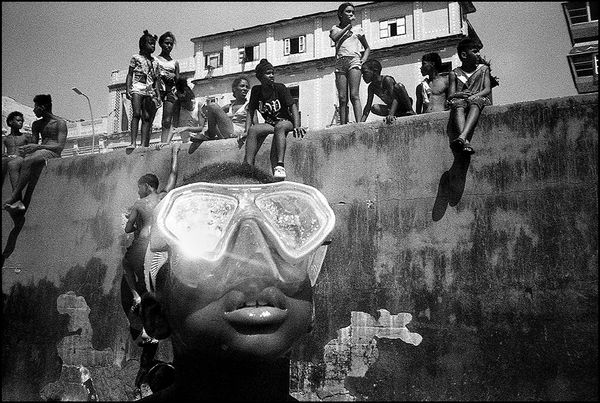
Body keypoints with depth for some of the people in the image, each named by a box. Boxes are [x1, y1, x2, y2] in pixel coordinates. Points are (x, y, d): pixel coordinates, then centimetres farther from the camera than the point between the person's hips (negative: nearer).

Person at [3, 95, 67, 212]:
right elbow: (33, 143, 17)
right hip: (39, 153, 7)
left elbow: (60, 147, -11)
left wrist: (38, 147, -22)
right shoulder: (36, 124, 23)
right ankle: (18, 202, -36)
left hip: (53, 154, -7)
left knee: (27, 161, -36)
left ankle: (13, 198, -37)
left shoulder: (60, 122, 0)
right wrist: (25, 148, -8)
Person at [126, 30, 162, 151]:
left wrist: (158, 94, 7)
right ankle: (133, 142, -23)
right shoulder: (136, 58, 10)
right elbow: (130, 74, 5)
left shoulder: (155, 62, 20)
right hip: (137, 88, -4)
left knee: (147, 117, -5)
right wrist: (127, 89, -8)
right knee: (137, 114, -18)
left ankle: (144, 144, -9)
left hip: (150, 91, 4)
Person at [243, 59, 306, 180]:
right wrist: (246, 132, -9)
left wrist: (297, 127, -28)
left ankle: (280, 165, -52)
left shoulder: (280, 88, -7)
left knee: (279, 127, -38)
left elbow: (293, 106, -13)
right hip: (270, 124, 4)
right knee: (253, 130, -26)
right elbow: (250, 112, 5)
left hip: (286, 122, -4)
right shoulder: (256, 91, 4)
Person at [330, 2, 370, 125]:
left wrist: (364, 59, 4)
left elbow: (367, 48, 24)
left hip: (353, 61, -1)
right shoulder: (335, 28, 17)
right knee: (342, 98, -5)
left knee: (354, 95, -17)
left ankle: (359, 123, -27)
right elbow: (334, 37, -8)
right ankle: (343, 126, -8)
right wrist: (348, 25, 0)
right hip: (340, 63, 1)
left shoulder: (357, 29, 18)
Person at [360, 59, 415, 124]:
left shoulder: (387, 79, -22)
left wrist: (391, 115, -46)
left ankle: (410, 111, -23)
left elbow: (395, 98, -32)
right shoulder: (371, 87, -3)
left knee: (398, 86, -31)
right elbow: (368, 106, -3)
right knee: (374, 108, -21)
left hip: (404, 104, -5)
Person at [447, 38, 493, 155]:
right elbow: (450, 96, 6)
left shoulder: (483, 69, 19)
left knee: (475, 102, -37)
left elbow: (488, 89, 6)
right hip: (460, 100, 0)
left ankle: (462, 136, -59)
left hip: (479, 99, 0)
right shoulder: (455, 73, 15)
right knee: (458, 105, -36)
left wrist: (474, 96, -14)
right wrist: (459, 95, -17)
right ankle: (465, 142, -55)